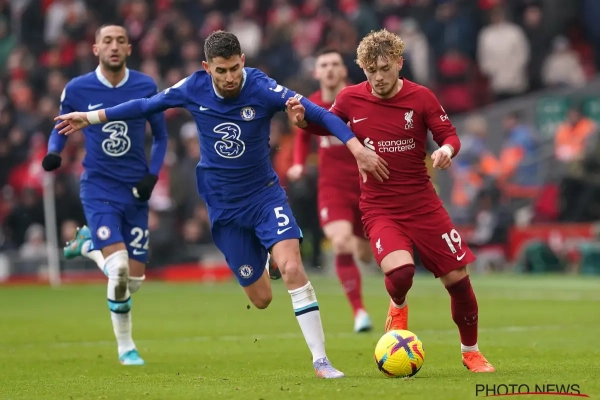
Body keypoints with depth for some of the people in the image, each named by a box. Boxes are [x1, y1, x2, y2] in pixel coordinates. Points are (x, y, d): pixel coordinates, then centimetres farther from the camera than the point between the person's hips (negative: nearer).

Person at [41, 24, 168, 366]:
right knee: (118, 267, -23)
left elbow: (161, 136, 11)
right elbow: (61, 127, 13)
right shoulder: (77, 89, -4)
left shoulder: (146, 88, -1)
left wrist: (152, 175, -4)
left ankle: (90, 244, 33)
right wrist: (53, 153, -9)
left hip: (135, 191, 3)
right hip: (98, 189, -3)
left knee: (134, 279, 3)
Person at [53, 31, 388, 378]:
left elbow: (319, 114, -23)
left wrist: (356, 147, -34)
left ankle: (321, 360, -14)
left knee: (292, 268, -25)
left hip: (265, 194, -2)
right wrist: (92, 117, 10)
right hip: (224, 206, 2)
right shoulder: (194, 88, -10)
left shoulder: (261, 89, -19)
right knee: (261, 298, 6)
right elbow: (147, 105, 6)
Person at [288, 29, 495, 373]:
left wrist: (447, 150, -23)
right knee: (400, 271, -28)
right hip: (379, 209, -1)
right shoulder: (351, 99, -4)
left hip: (423, 204, 1)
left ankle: (471, 352, 24)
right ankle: (398, 308, 10)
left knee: (458, 278, 1)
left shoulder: (421, 98, -7)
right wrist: (304, 120, -7)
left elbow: (450, 136, 0)